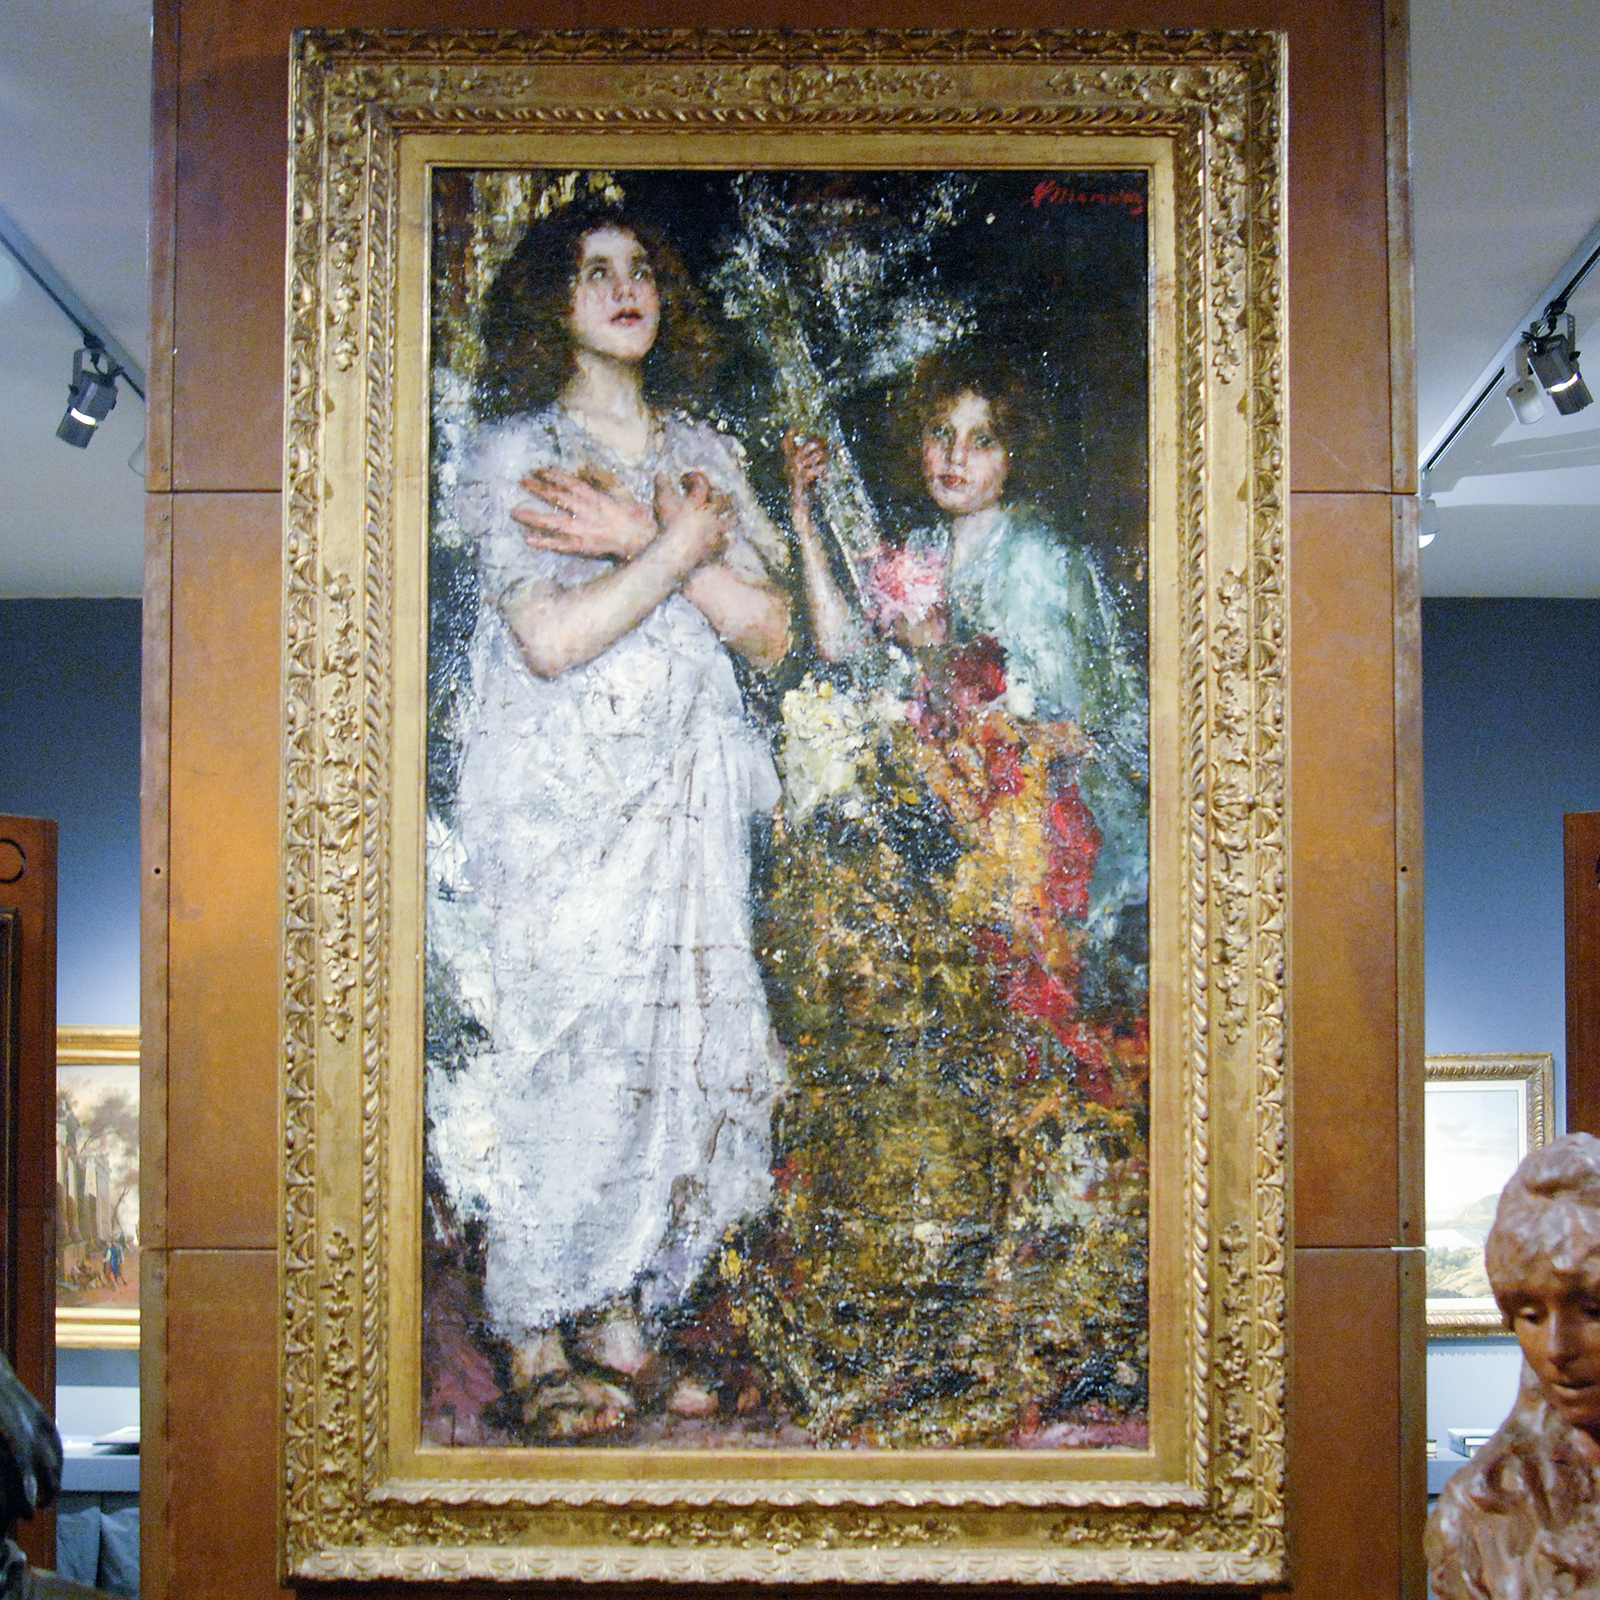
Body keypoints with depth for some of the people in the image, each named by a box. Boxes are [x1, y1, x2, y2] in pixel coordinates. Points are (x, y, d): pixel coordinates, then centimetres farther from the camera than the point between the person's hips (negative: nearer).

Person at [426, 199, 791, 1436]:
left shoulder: (702, 452, 14)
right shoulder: (510, 453, -1)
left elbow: (769, 631, 3)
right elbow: (552, 639, -14)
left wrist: (645, 543, -10)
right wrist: (680, 547, -9)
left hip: (685, 800, 5)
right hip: (555, 806, -5)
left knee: (676, 1044, 3)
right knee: (557, 1051, -5)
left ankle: (623, 1318, 16)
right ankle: (538, 1346, 6)